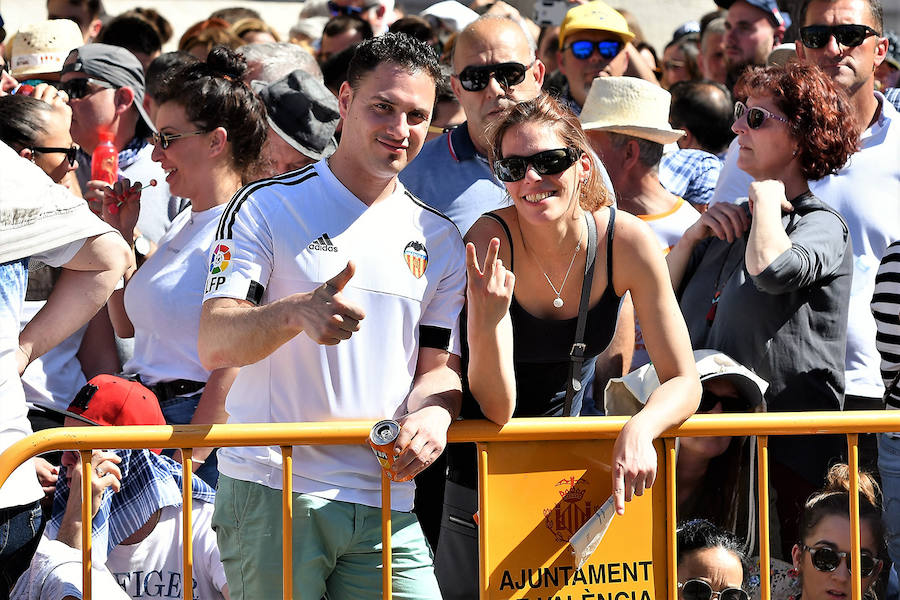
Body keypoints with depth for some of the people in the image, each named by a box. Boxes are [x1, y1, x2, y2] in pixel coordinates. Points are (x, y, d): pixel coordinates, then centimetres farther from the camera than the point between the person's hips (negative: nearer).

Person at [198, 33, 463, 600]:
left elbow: (438, 366, 12)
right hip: (269, 494, -4)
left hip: (384, 502, 4)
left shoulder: (439, 239, 14)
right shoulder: (266, 207, 0)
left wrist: (432, 414, -13)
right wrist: (297, 313, -31)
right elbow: (215, 345, -10)